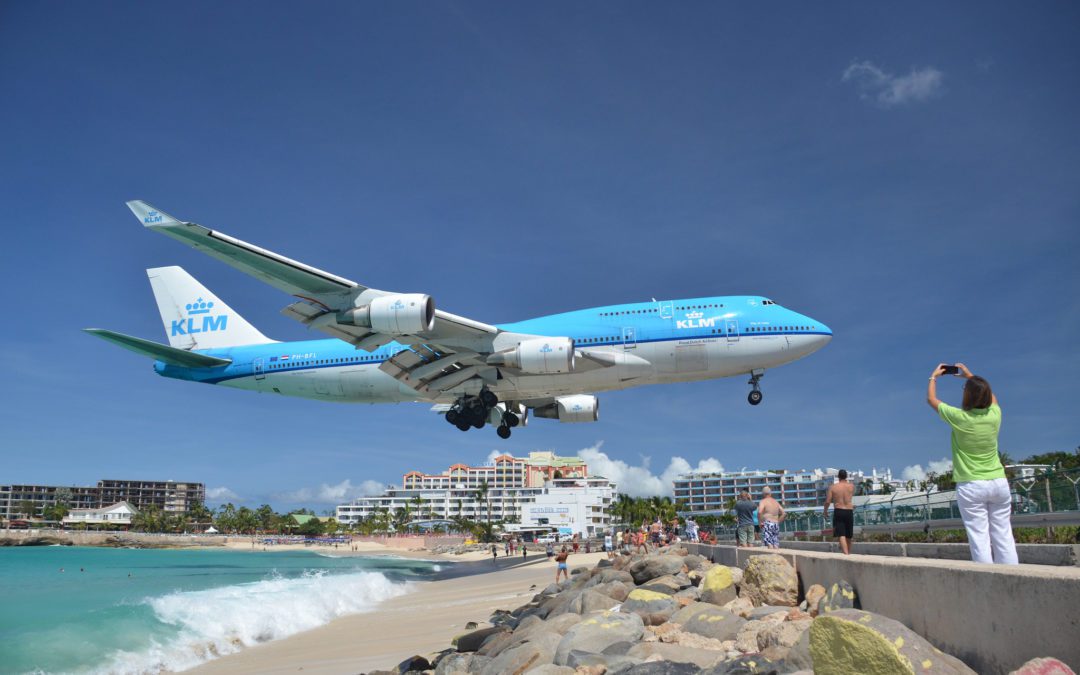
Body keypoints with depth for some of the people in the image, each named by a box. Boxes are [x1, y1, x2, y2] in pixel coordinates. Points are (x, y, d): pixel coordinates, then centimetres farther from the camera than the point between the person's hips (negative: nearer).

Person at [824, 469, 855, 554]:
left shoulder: (832, 487, -3)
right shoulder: (851, 486, 2)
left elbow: (827, 501, -5)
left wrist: (825, 512, 9)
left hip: (838, 511, -3)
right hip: (849, 511, 3)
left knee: (841, 535, -8)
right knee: (848, 536, 16)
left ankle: (846, 554, -23)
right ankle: (849, 552, 28)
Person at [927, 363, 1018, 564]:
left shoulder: (960, 418, -11)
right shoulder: (994, 414, -1)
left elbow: (931, 399, 6)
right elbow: (990, 396, 24)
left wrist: (934, 377, 22)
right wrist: (969, 376, 33)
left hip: (971, 486, -4)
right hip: (998, 482, 4)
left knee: (980, 539, -5)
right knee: (1004, 537, 5)